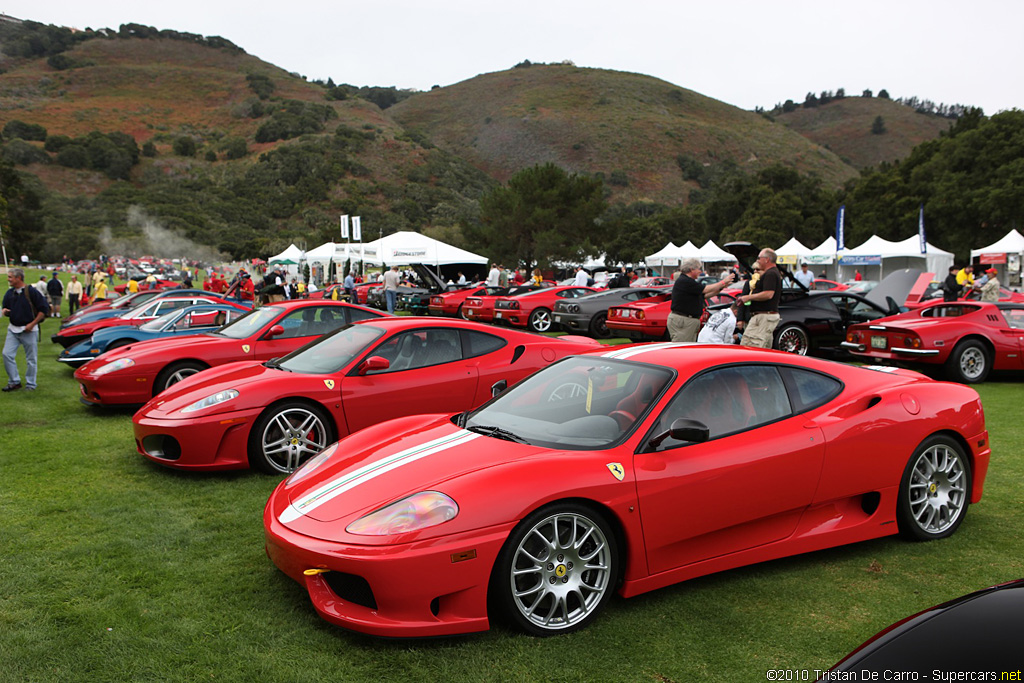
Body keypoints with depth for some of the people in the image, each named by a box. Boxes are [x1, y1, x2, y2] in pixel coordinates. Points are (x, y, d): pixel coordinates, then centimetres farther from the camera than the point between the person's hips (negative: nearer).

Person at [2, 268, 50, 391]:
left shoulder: (31, 291, -10)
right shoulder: (9, 293, 7)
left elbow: (44, 308, -8)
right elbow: (6, 309, 19)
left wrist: (32, 324, -12)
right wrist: (5, 311, -7)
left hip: (29, 330, -5)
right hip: (13, 329, 5)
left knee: (31, 359, 3)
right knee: (7, 354, -4)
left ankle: (30, 385, 15)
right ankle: (14, 381, 8)